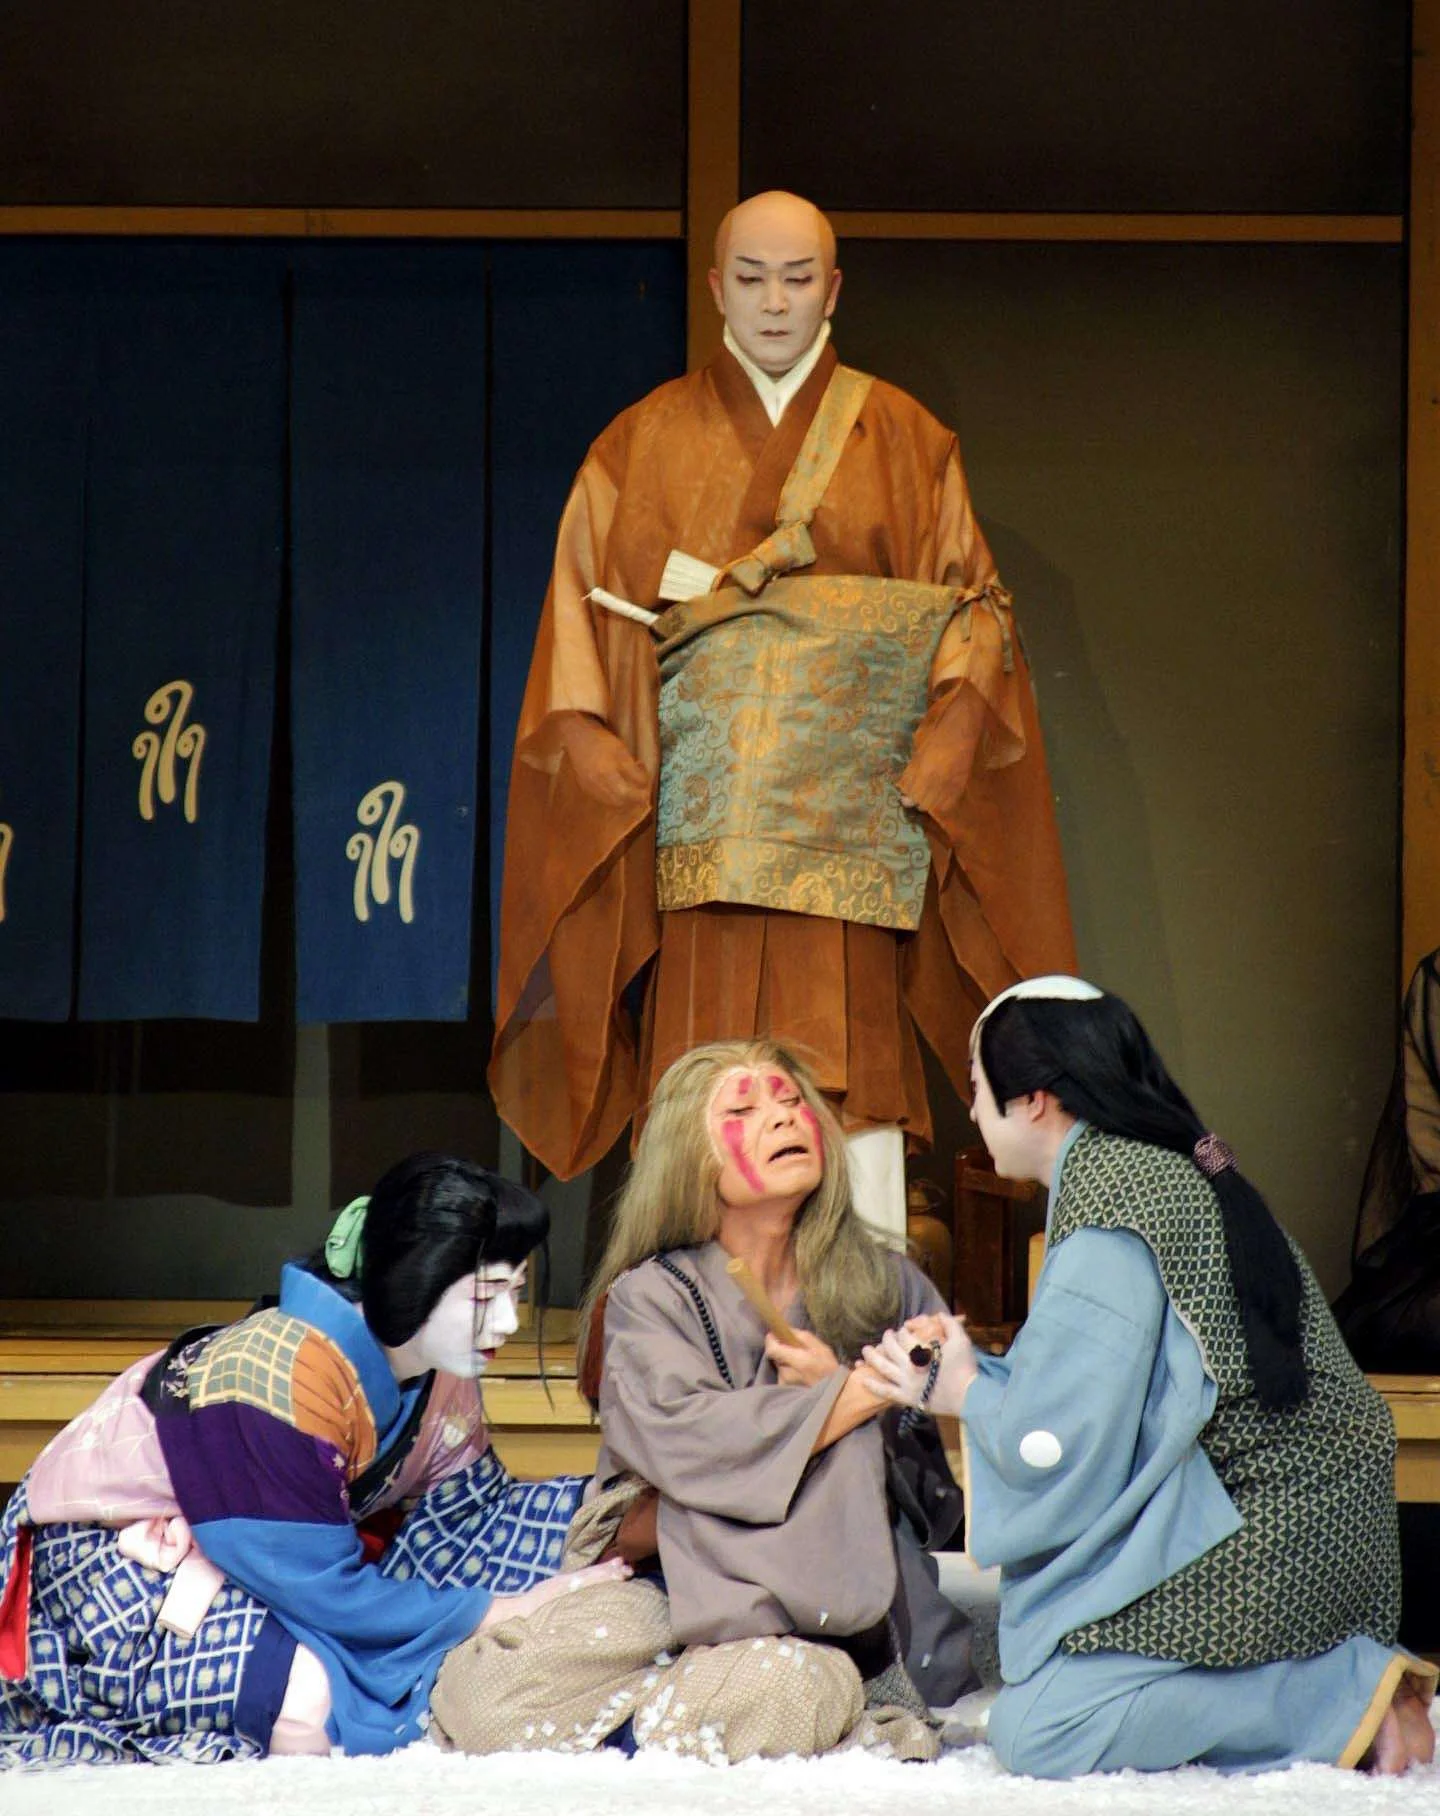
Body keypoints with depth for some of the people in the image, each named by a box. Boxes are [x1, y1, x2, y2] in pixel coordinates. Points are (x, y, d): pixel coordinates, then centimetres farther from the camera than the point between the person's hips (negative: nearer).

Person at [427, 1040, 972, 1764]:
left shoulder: (887, 1286, 8)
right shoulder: (648, 1298, 1)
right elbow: (684, 1443, -17)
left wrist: (828, 1385, -10)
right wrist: (864, 1390, -17)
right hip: (680, 1589, 0)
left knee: (792, 1686, -38)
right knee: (481, 1696, -26)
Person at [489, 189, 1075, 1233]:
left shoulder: (906, 443, 14)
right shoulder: (644, 446, 15)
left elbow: (973, 599, 9)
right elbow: (582, 607, 11)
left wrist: (955, 724, -9)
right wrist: (585, 737, -5)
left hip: (848, 814, 0)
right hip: (700, 821, 1)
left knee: (855, 1068, -9)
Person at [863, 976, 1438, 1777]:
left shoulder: (1106, 1201, -16)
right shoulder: (1169, 1169, 14)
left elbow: (1062, 1447, -17)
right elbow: (1109, 1390, 17)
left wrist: (966, 1393, 1)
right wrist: (972, 1369, 18)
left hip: (1262, 1525, -10)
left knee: (1036, 1730, -12)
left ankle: (1350, 1691, -11)